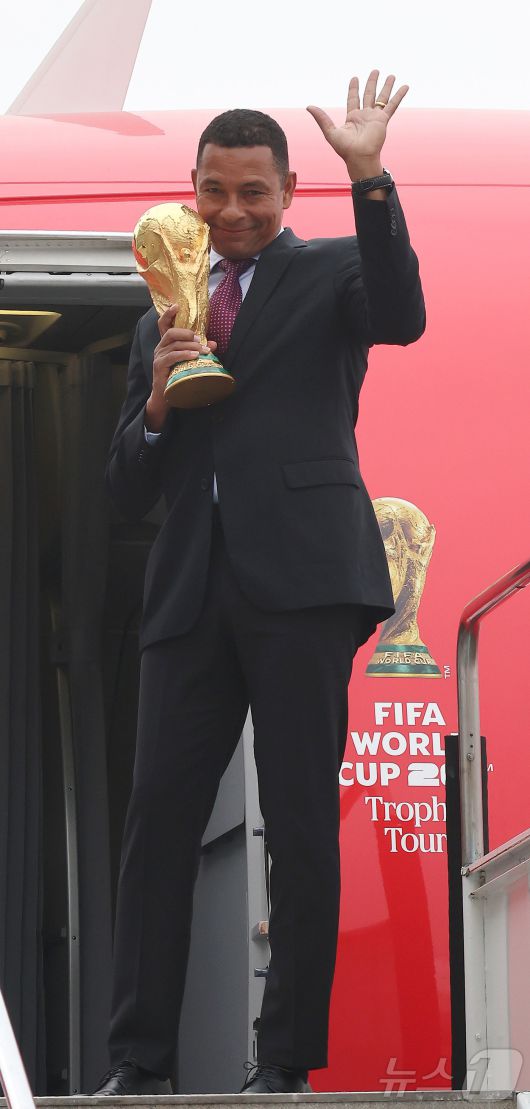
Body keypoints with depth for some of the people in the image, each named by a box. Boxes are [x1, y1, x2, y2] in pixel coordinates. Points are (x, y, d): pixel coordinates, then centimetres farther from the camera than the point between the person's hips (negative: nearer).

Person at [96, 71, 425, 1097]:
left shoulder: (329, 272, 10)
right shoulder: (165, 318, 23)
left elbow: (400, 316, -14)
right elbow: (130, 489, 20)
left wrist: (368, 178, -23)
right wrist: (159, 399, 0)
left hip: (302, 576, -4)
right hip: (192, 588, 4)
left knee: (302, 820, -5)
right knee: (160, 813, -3)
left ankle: (287, 1060, -3)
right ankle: (138, 1062, -1)